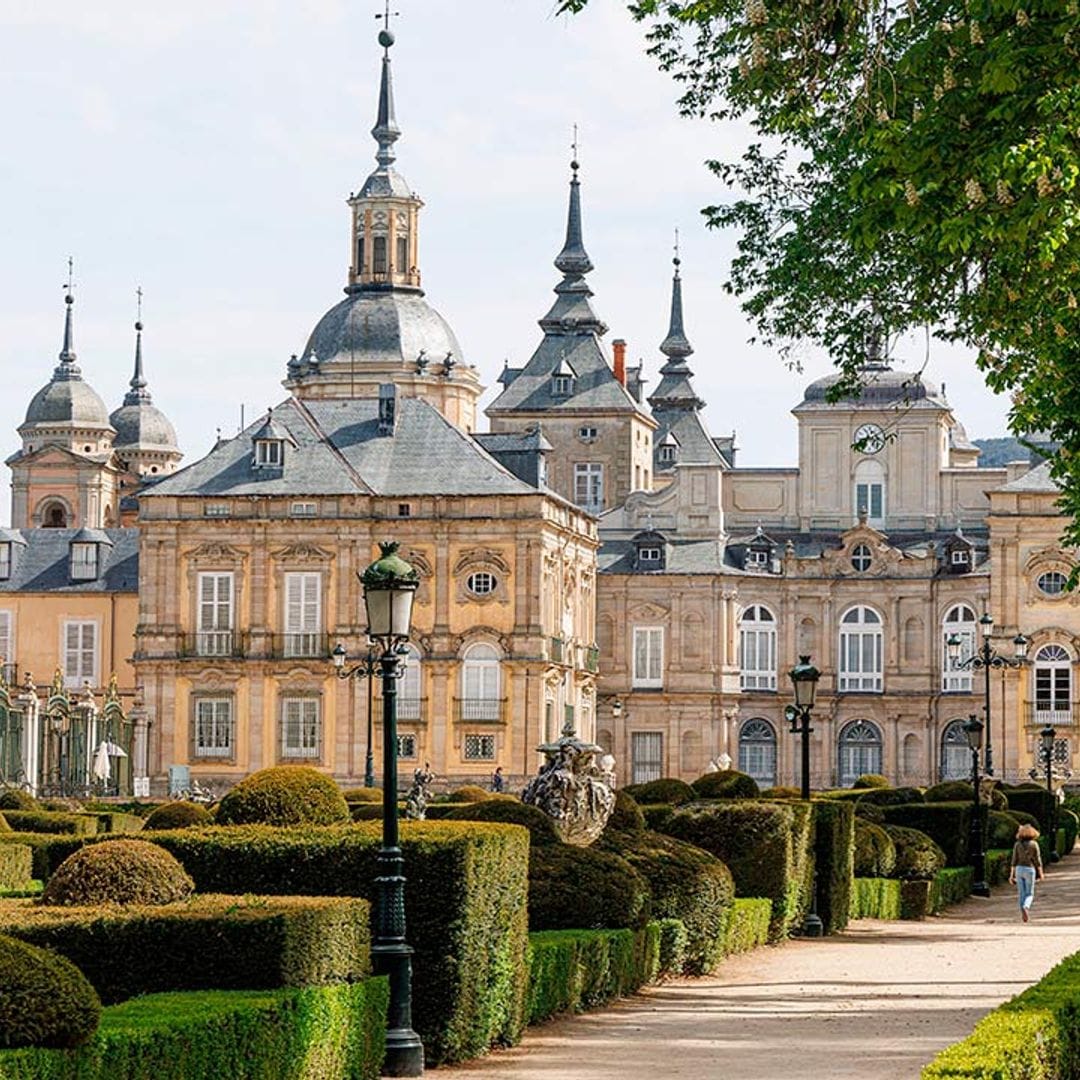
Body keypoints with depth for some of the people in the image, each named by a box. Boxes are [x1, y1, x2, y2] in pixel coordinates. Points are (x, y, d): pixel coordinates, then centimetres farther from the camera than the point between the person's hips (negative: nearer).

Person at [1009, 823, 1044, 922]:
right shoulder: (1034, 844, -4)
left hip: (1019, 869, 2)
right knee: (1029, 894, 4)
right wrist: (1040, 873, 3)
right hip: (1029, 870, -2)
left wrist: (1011, 875, 4)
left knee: (1021, 893, 10)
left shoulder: (1017, 844, 2)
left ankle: (1023, 914, 5)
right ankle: (1025, 907, -27)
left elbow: (1014, 860, 1)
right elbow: (1037, 859, -5)